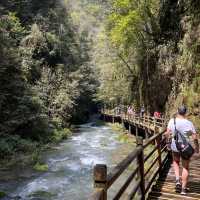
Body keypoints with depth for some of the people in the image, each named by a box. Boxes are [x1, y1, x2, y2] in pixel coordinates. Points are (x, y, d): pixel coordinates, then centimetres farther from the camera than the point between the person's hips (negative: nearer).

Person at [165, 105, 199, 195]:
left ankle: (177, 180, 12)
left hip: (174, 146, 2)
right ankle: (183, 189, 18)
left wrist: (167, 135, 17)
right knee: (185, 167, 13)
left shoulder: (172, 121, -10)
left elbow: (167, 133, -5)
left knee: (175, 162, 28)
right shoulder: (189, 123, -14)